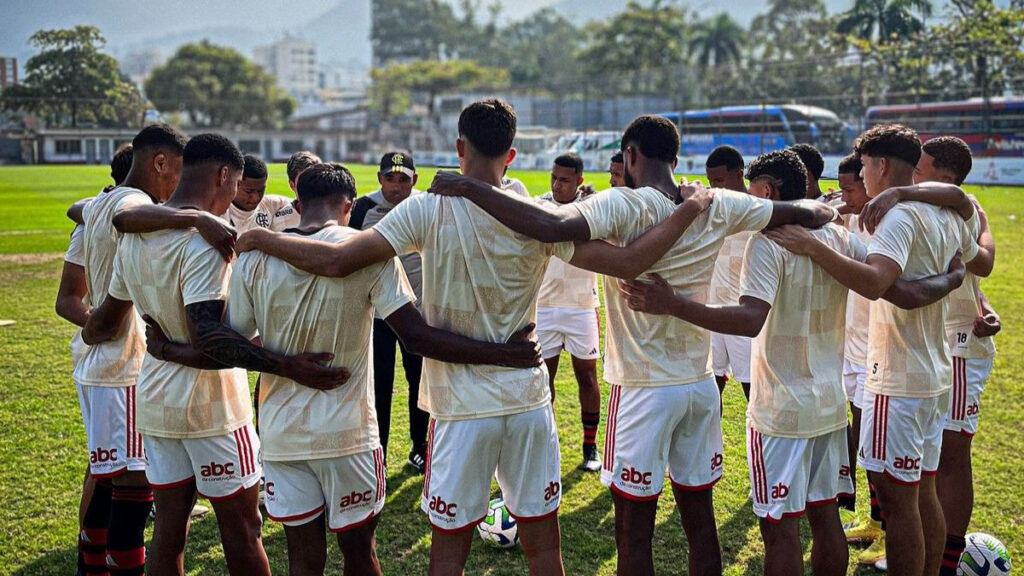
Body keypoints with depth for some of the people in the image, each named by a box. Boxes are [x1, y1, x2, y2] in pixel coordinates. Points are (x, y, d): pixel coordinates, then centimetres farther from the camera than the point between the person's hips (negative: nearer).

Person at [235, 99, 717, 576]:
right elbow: (628, 263, -8)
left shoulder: (429, 209, -10)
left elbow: (336, 261, -15)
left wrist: (260, 239, 1)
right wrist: (690, 209, 4)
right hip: (529, 402, 2)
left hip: (462, 410, -2)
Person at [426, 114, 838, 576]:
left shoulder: (625, 205, -16)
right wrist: (821, 209, 34)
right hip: (701, 386, 6)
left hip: (644, 390, -5)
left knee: (634, 531, 6)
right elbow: (806, 214, 11)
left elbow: (553, 227, -33)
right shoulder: (717, 207, 1)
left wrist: (469, 188, -25)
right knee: (700, 519, 17)